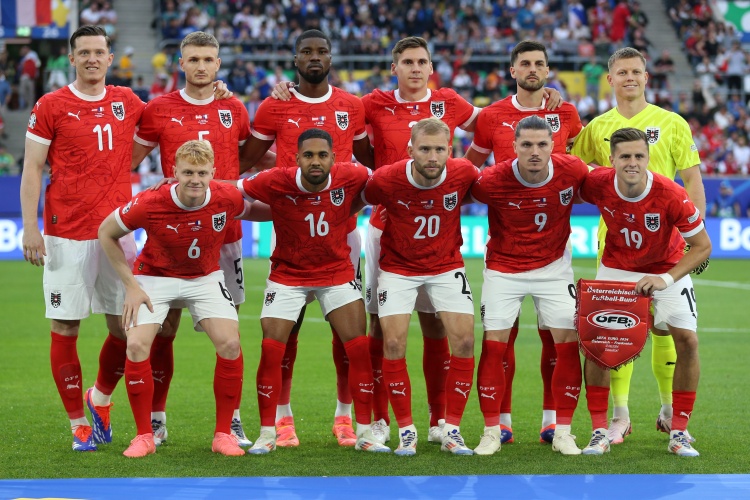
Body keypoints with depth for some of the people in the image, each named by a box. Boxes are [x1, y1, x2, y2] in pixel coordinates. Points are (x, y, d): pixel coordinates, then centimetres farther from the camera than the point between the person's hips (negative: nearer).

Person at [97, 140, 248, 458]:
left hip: (205, 277, 1)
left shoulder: (228, 199, -22)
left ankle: (223, 434, -2)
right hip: (155, 277, -1)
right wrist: (130, 285, -12)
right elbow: (106, 233, -11)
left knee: (230, 343, -17)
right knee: (137, 345, -20)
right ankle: (144, 436, -4)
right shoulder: (150, 204, -27)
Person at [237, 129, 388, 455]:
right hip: (288, 274, -1)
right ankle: (267, 434, 6)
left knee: (358, 348, -3)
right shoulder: (275, 182, -22)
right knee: (271, 350, -7)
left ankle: (364, 433, 8)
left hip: (337, 272, 1)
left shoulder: (351, 178, -18)